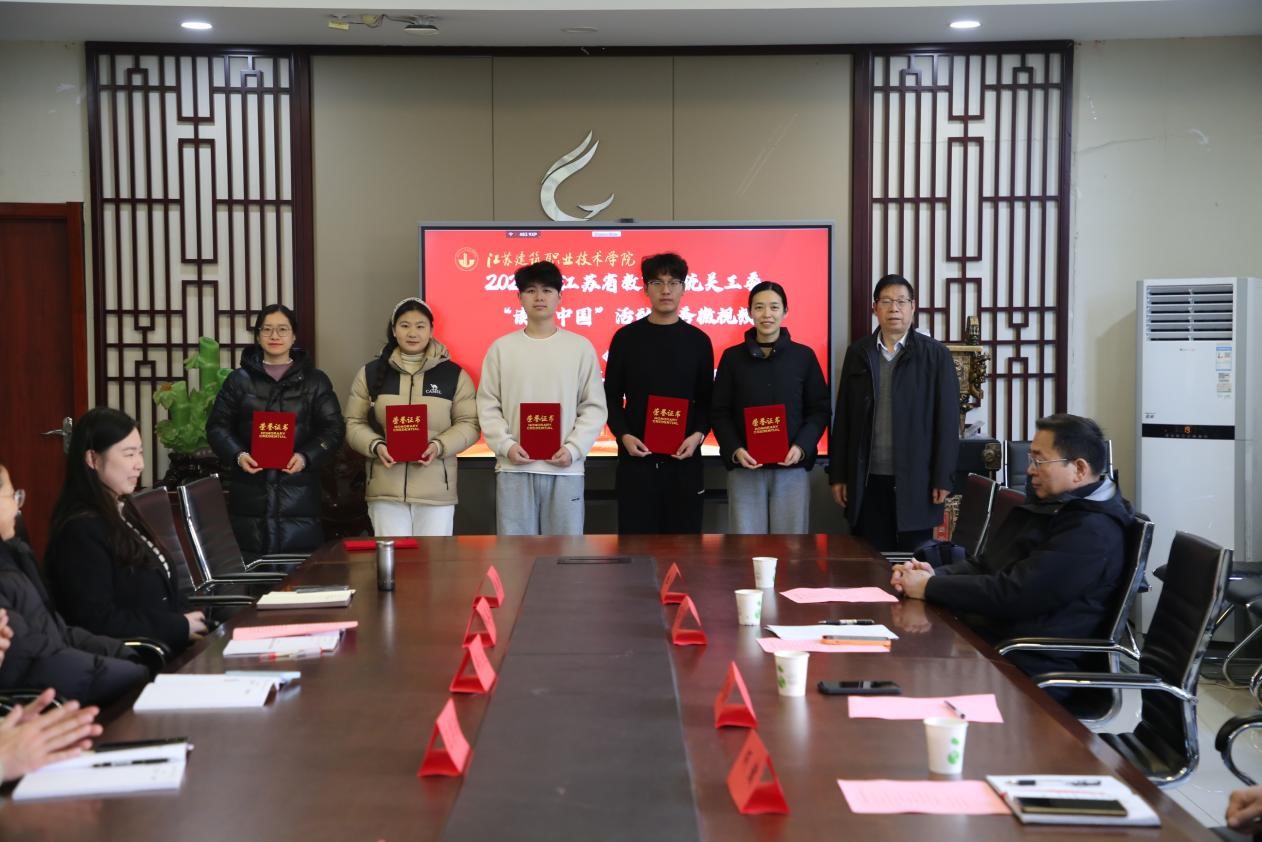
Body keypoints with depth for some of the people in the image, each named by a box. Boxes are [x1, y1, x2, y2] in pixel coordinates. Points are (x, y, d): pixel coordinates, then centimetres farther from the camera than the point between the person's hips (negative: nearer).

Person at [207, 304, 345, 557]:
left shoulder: (315, 380, 10)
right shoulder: (239, 380, 12)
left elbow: (333, 428, 6)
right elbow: (218, 425, 10)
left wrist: (306, 457, -12)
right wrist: (238, 455, -9)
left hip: (298, 491, 0)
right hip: (250, 492, 1)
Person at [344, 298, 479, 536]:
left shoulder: (454, 374, 6)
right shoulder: (370, 373, 10)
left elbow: (468, 423, 3)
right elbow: (354, 423, 10)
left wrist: (439, 446, -14)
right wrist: (375, 446, -10)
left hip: (437, 490, -1)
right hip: (386, 489, 1)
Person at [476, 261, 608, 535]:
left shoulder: (581, 347, 5)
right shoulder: (501, 348, 6)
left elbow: (594, 407, 4)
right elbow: (487, 405, 6)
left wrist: (574, 448, -9)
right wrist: (506, 445, -9)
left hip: (565, 469, 0)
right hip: (514, 468, 0)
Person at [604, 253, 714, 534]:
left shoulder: (698, 340, 6)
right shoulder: (626, 337, 4)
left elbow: (707, 399, 8)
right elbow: (611, 396, 5)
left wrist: (698, 434, -10)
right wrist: (623, 435, -11)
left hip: (684, 458, 1)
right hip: (636, 456, -1)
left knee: (684, 539, 4)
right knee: (635, 540, 2)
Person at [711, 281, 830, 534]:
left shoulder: (804, 356, 6)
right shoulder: (732, 357, 6)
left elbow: (819, 410, 6)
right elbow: (719, 412, 6)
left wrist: (801, 447, -9)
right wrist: (734, 450, -10)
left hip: (792, 467, 0)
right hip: (744, 467, 0)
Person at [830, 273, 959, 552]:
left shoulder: (935, 354, 0)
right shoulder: (857, 353, 8)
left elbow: (947, 420, -3)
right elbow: (843, 417, 8)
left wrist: (942, 479, -8)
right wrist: (838, 475, 4)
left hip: (915, 480, -2)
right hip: (867, 480, 2)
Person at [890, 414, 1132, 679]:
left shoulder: (1092, 532, -17)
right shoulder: (1050, 503, 16)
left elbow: (1013, 594, -22)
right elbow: (988, 564, 17)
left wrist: (930, 587, -14)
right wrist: (936, 575, -2)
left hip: (1027, 667, -9)